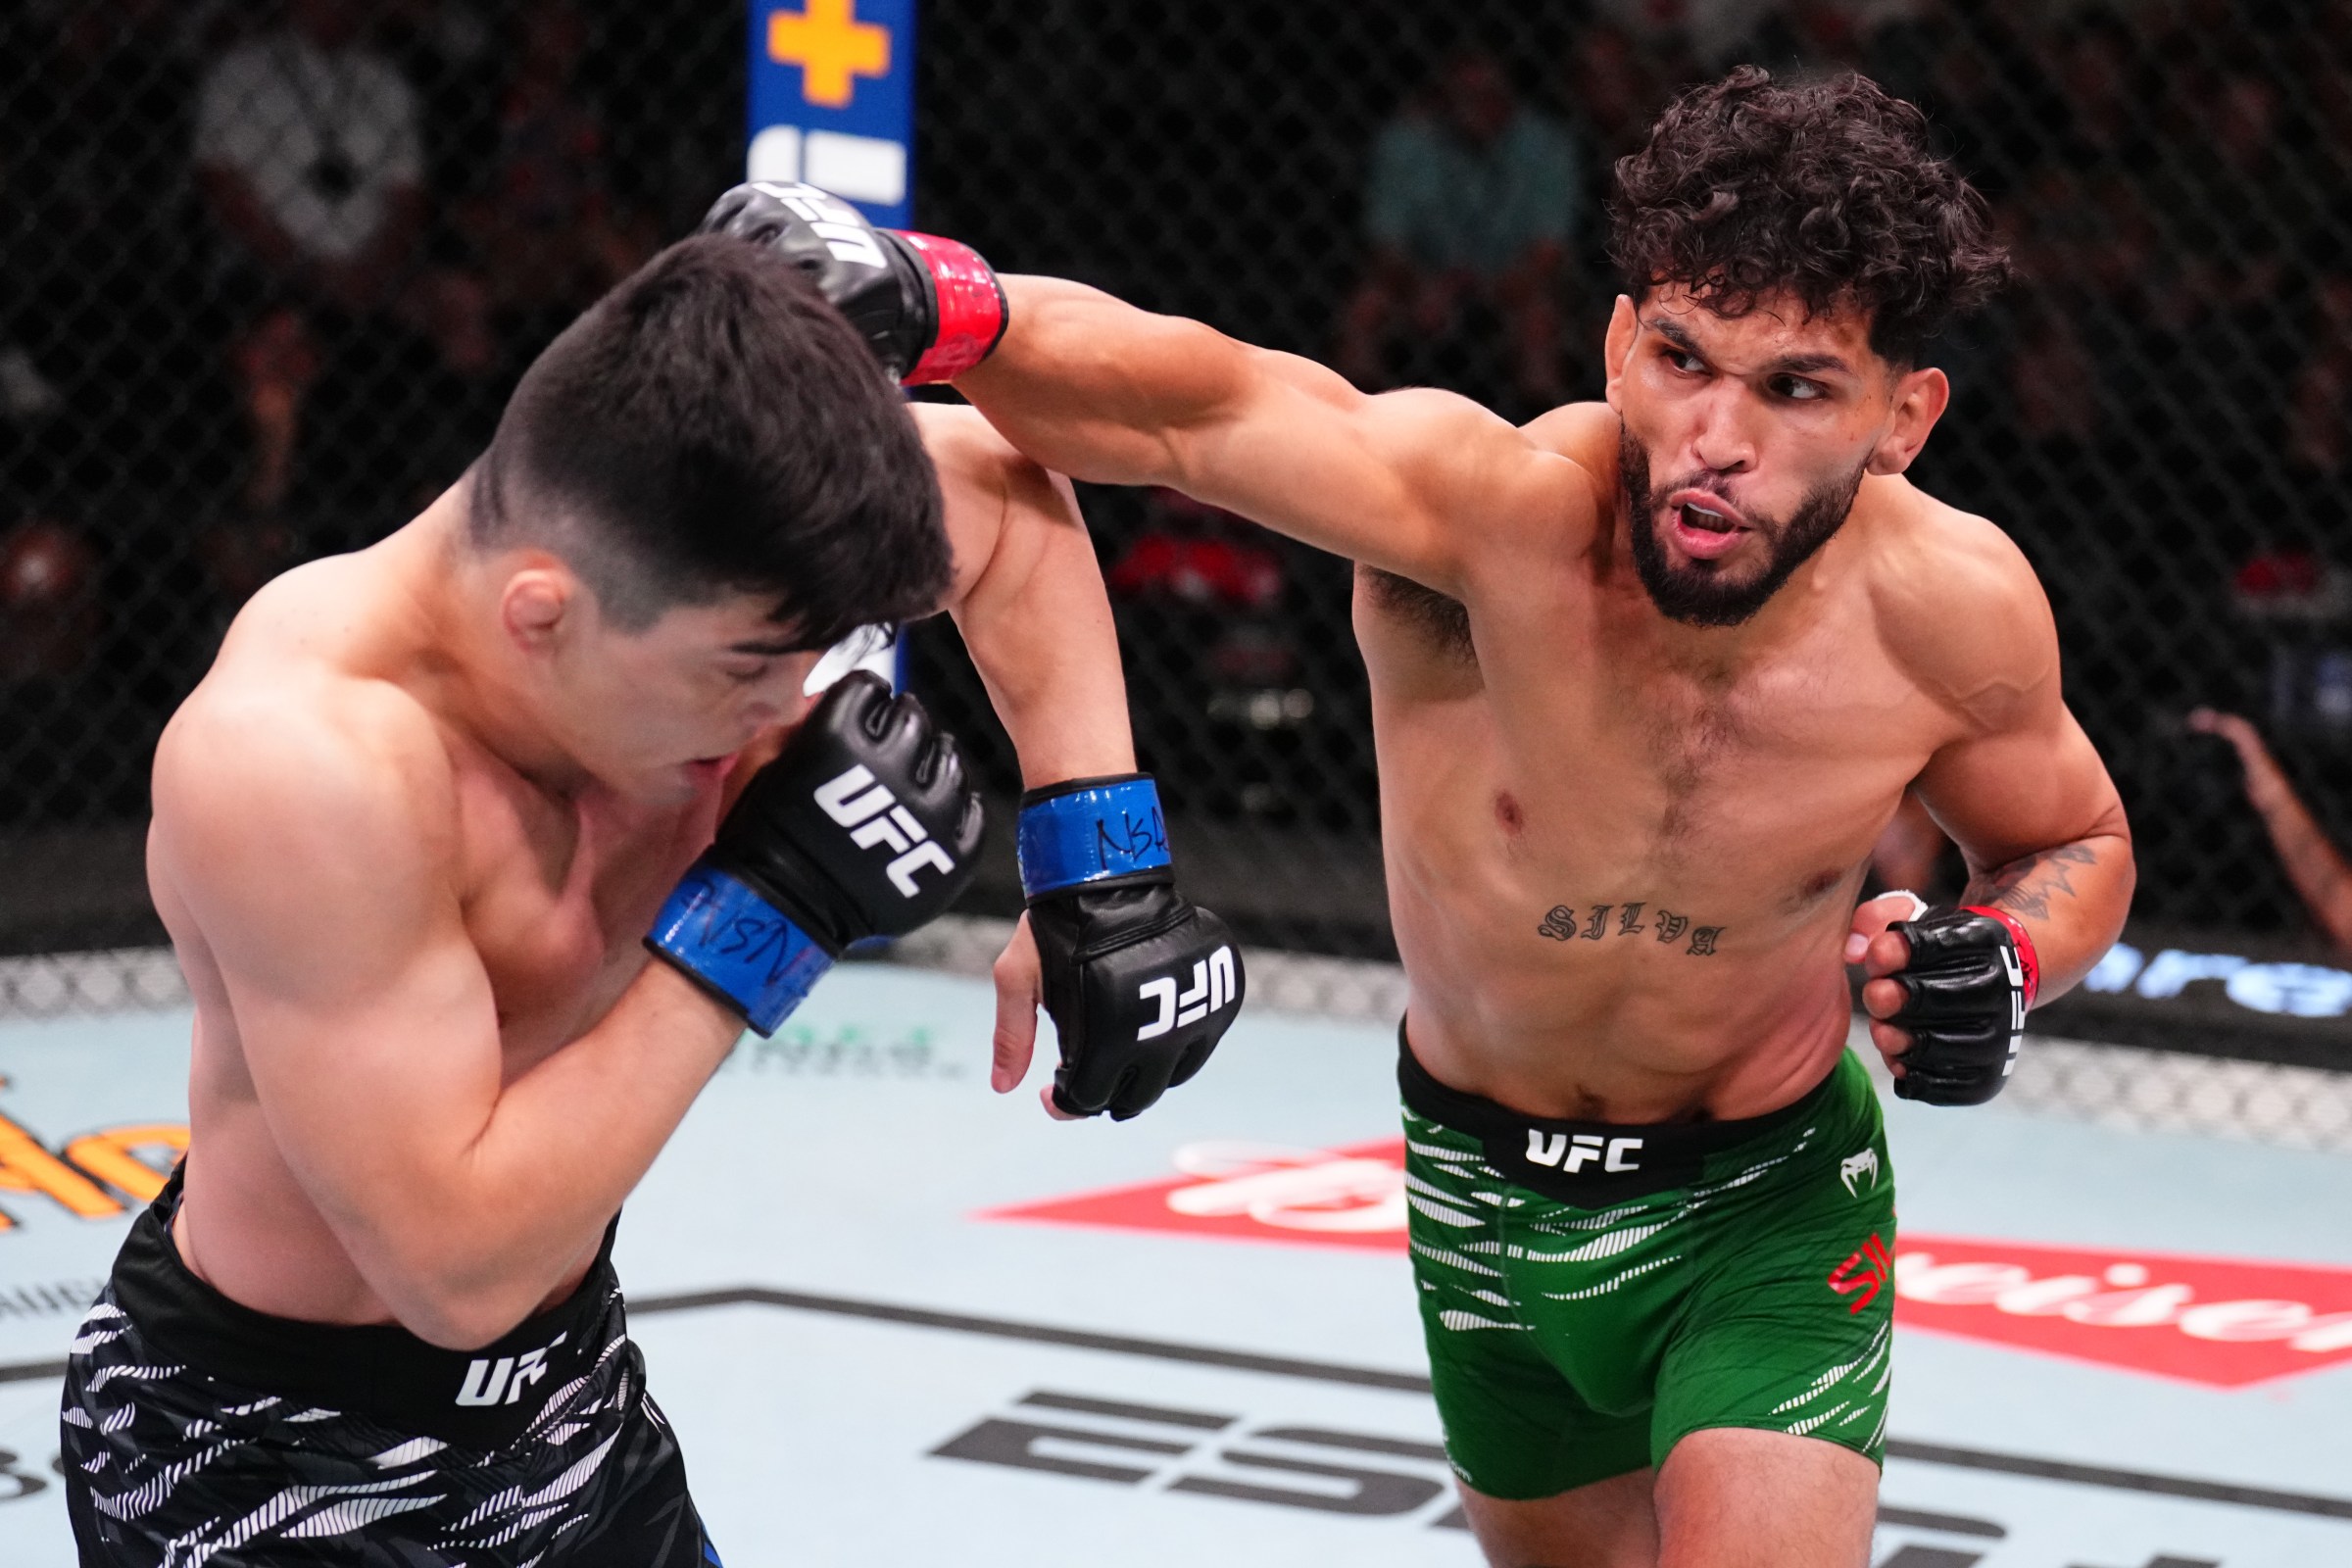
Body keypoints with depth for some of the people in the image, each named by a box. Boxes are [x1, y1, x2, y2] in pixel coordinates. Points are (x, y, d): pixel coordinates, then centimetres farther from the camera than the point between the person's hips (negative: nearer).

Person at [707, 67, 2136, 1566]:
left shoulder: (1950, 610, -23)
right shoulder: (1499, 509, -33)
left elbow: (2077, 841, 1)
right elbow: (1192, 405, -53)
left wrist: (2005, 963, -22)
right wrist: (921, 292, -72)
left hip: (1767, 1209, -1)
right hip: (1483, 1187, 1)